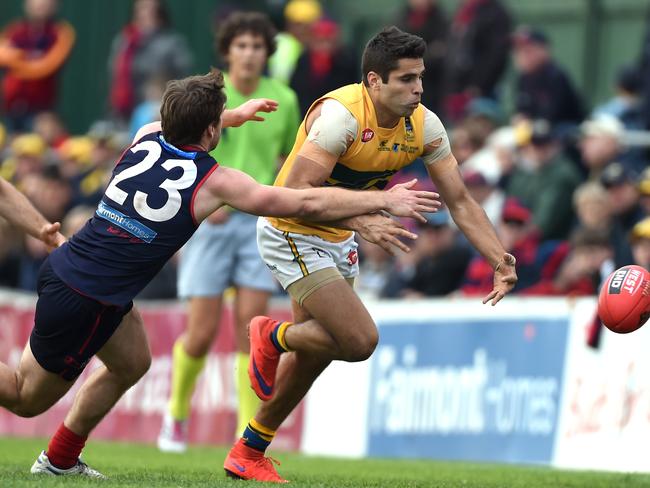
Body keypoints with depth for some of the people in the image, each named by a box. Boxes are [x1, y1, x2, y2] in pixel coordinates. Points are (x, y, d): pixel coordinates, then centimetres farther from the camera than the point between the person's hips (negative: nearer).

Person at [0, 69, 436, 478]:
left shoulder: (147, 139, 2)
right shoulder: (214, 182, -15)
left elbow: (177, 128, 31)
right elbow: (309, 204, -10)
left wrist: (236, 115, 44)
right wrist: (385, 201, -1)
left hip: (63, 267, 7)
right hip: (83, 302, -7)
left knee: (133, 362, 24)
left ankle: (60, 460, 29)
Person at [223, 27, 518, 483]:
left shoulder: (425, 126, -8)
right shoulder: (341, 115, -30)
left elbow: (461, 201, -3)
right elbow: (295, 194, -33)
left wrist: (500, 259, -15)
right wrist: (360, 220, -44)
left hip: (338, 239, 8)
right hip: (293, 234, -8)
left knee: (313, 353, 16)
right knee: (360, 340, -19)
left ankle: (248, 453, 31)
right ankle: (273, 337, 10)